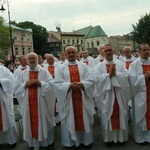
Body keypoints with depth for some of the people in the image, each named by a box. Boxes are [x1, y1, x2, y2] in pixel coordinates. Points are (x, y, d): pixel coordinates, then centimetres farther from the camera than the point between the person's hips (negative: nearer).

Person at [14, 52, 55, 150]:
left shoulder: (44, 72, 2)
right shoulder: (23, 74, 9)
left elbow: (51, 84, -7)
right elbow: (17, 88, 5)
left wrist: (40, 83, -17)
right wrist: (25, 85, -12)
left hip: (42, 103, -2)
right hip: (28, 104, 2)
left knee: (43, 122, 8)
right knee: (31, 123, 9)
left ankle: (48, 142, 26)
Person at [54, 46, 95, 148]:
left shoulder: (84, 66, 5)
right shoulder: (61, 68, 3)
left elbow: (91, 81, -1)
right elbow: (57, 84, -6)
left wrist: (82, 84, -19)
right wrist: (69, 85, -20)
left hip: (83, 98, 1)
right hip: (68, 99, -1)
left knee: (84, 119, 11)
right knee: (70, 120, 7)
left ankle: (87, 140, 26)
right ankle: (71, 141, 22)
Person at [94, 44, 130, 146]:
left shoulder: (120, 64, 5)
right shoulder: (99, 66, 0)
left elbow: (126, 76, -5)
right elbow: (97, 79, -13)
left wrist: (115, 73, -18)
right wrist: (109, 74, -19)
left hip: (119, 95, 2)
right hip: (106, 95, -1)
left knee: (120, 115, 9)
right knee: (108, 116, 6)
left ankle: (121, 137, 25)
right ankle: (109, 138, 20)